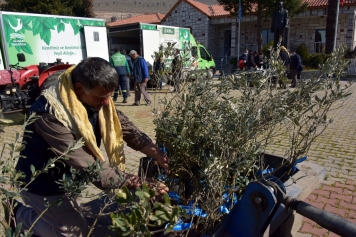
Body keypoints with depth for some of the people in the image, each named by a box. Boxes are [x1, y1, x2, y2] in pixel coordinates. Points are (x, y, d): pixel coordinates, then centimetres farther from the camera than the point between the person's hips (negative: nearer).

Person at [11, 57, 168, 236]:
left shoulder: (96, 96, -14)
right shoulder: (50, 112, -36)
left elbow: (126, 128, -9)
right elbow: (88, 166, -37)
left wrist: (159, 156, -20)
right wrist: (136, 183, -36)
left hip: (69, 177, 7)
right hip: (43, 184, -7)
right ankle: (22, 214, 19)